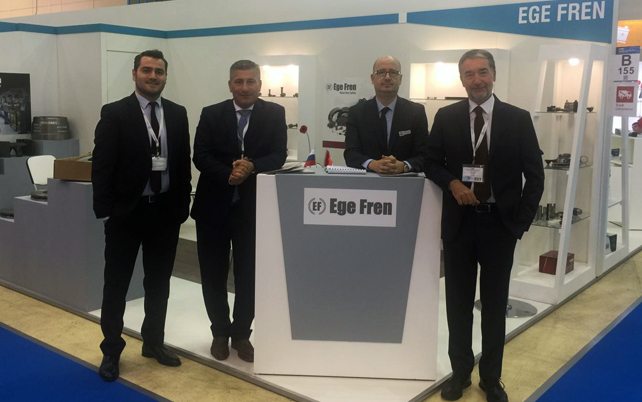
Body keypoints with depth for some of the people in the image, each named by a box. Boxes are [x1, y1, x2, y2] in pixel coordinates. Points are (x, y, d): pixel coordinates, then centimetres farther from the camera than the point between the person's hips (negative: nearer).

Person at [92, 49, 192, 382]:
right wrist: (104, 210, -13)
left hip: (165, 211, 4)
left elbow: (184, 163, 9)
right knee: (116, 284, 7)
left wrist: (183, 205, 4)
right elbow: (101, 165, -8)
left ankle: (153, 342, 30)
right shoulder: (114, 113, -6)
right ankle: (111, 350, 21)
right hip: (126, 212, -3)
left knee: (159, 283, 14)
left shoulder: (177, 114, 6)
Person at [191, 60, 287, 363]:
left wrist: (252, 166, -26)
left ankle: (241, 334, 26)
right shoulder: (211, 114, 1)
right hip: (213, 206, 1)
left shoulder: (274, 114, 1)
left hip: (253, 207, 0)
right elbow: (200, 156, -7)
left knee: (249, 275, 7)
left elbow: (279, 155, -7)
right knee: (213, 275, 10)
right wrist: (228, 175, -24)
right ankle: (220, 332, 29)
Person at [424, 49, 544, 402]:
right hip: (459, 221, 1)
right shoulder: (446, 117, 1)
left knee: (495, 303, 10)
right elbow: (431, 162, 6)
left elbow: (535, 175, 1)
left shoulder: (518, 119, -1)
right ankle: (460, 372, 28)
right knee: (458, 301, 10)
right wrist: (453, 184, -14)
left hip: (500, 223, 0)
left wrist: (522, 221, -5)